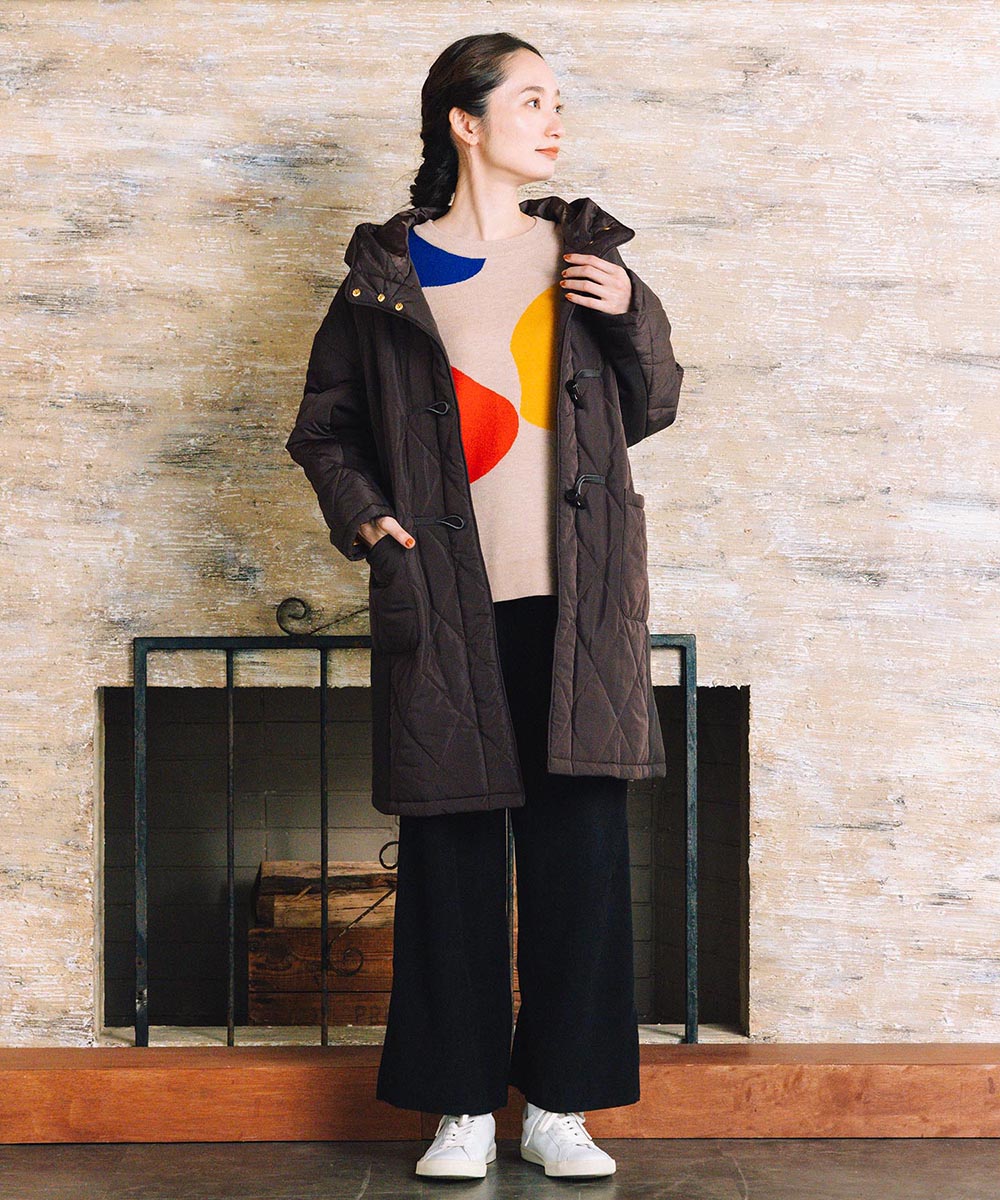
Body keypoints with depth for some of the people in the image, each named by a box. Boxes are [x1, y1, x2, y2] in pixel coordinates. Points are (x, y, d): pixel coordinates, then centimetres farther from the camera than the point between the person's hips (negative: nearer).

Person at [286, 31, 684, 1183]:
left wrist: (634, 317, -2)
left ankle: (561, 1105, 13)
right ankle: (463, 1108, 14)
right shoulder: (386, 271, 6)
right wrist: (362, 517, -3)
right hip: (445, 601, -2)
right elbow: (325, 424, 13)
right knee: (453, 847, 2)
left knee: (581, 846, 2)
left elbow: (652, 410, 15)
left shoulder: (582, 252, 12)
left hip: (579, 600, 2)